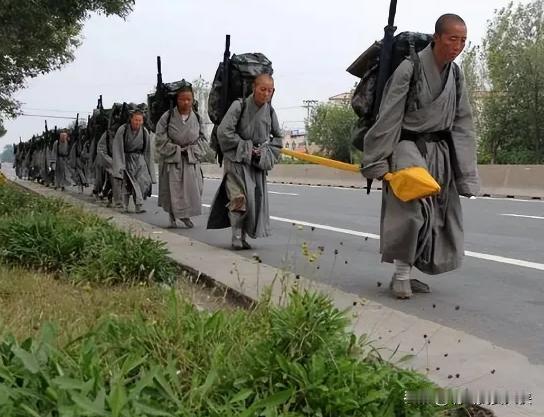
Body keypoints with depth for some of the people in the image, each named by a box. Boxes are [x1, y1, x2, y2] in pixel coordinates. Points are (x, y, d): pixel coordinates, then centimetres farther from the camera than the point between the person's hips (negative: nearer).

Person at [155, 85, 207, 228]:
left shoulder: (196, 118, 2)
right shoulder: (167, 117, -8)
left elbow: (202, 138, 11)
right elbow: (160, 138, -7)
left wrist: (193, 149, -5)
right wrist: (176, 149, -12)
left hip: (191, 159, 3)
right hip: (171, 159, -3)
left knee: (193, 188, -3)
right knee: (173, 188, -1)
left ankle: (186, 215, 16)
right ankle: (172, 216, 17)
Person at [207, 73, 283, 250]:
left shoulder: (270, 111, 4)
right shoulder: (239, 106, -12)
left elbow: (277, 137, 16)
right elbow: (224, 131, -15)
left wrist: (265, 153, -1)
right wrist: (246, 148, -14)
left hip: (257, 162, 5)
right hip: (237, 159, -5)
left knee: (257, 199, 4)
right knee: (240, 197, -18)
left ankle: (244, 236, 16)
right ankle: (237, 235, -7)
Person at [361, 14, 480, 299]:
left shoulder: (455, 75, 5)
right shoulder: (410, 69, -14)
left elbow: (462, 124, 8)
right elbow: (389, 117, -13)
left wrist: (465, 172, 5)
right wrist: (377, 161, -13)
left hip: (440, 150, 7)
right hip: (409, 146, -7)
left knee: (436, 215, 7)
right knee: (411, 208, -19)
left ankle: (405, 273, 18)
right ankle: (401, 275, -4)